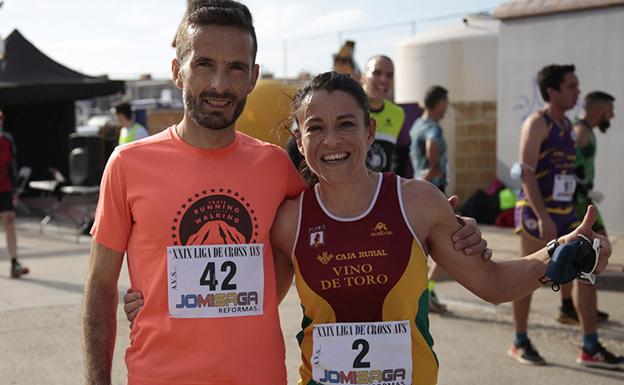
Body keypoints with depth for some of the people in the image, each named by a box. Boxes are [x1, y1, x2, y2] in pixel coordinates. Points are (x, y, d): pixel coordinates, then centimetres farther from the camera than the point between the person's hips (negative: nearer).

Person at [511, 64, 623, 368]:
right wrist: (542, 217, -25)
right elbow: (526, 173, -19)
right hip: (537, 213, -8)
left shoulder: (567, 125, 13)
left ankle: (590, 348, 9)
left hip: (565, 212, 8)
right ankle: (520, 344, 16)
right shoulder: (537, 123, -12)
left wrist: (568, 210, 18)